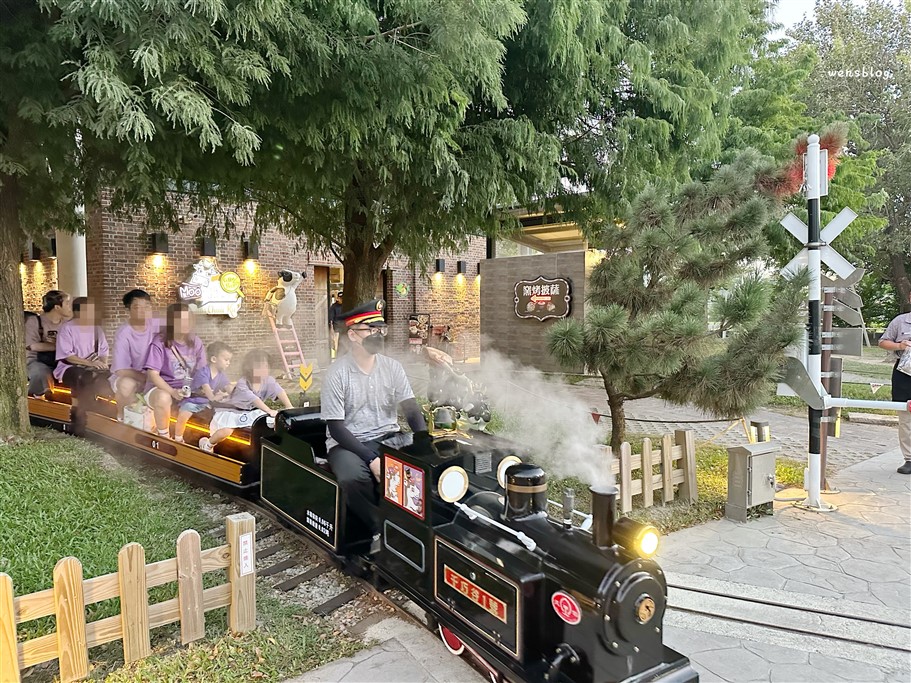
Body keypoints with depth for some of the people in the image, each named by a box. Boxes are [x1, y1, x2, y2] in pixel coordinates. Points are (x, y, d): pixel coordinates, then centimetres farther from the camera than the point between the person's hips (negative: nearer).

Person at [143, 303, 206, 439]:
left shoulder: (196, 343, 3)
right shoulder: (160, 342, -11)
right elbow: (153, 374, -16)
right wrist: (172, 391, -31)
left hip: (188, 390, 5)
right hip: (161, 388, -4)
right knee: (164, 398, -38)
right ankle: (164, 438, -15)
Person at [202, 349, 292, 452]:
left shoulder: (268, 380, -16)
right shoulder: (242, 383, -29)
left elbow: (279, 392, -31)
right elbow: (254, 399, -42)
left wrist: (289, 407, -47)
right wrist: (269, 411, -54)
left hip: (250, 411, 5)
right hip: (230, 411, -5)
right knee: (226, 431, -31)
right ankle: (208, 443, 1)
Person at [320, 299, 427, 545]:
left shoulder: (393, 367, 3)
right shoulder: (337, 374, -9)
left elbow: (412, 410, 1)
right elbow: (336, 427, -12)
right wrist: (371, 459, -23)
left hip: (388, 437, 4)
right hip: (348, 442, -3)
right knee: (353, 477, -36)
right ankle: (381, 531, -11)